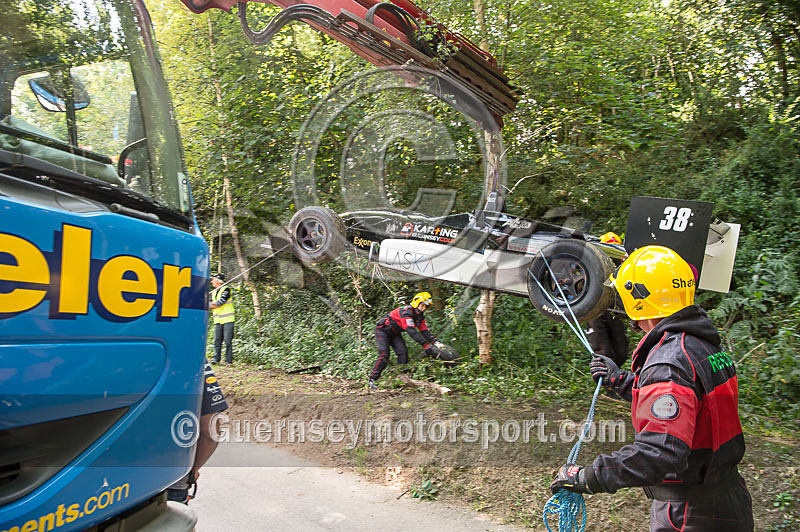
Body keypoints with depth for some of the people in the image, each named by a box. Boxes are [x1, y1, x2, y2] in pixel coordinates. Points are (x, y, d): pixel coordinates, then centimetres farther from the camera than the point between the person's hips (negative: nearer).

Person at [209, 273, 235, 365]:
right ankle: (216, 358, 10)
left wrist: (214, 304, -3)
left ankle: (229, 361, -4)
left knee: (228, 341, -7)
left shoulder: (226, 290, -3)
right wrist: (214, 304, -10)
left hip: (228, 319, -6)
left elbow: (221, 301, -16)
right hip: (217, 320, 6)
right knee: (217, 341, 4)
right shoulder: (213, 293, 18)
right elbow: (209, 305, 9)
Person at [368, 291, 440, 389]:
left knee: (403, 353, -8)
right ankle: (372, 380, -10)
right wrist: (426, 346, -45)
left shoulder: (420, 316, -5)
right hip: (382, 330, -8)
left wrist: (435, 343, -22)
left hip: (394, 333, 8)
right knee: (384, 355, -17)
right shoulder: (406, 312, -33)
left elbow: (425, 331, -6)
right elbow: (412, 331, -41)